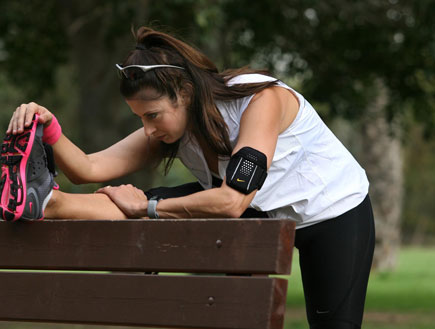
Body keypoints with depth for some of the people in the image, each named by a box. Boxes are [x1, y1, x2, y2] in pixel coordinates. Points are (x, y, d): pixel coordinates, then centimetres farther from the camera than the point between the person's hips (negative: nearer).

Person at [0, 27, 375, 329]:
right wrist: (49, 130, -41)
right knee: (160, 204, -18)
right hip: (264, 213, 5)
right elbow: (89, 169, -23)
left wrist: (147, 207, -34)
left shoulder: (261, 99, -33)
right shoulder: (171, 126, -13)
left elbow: (231, 202, -40)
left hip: (336, 211, -5)